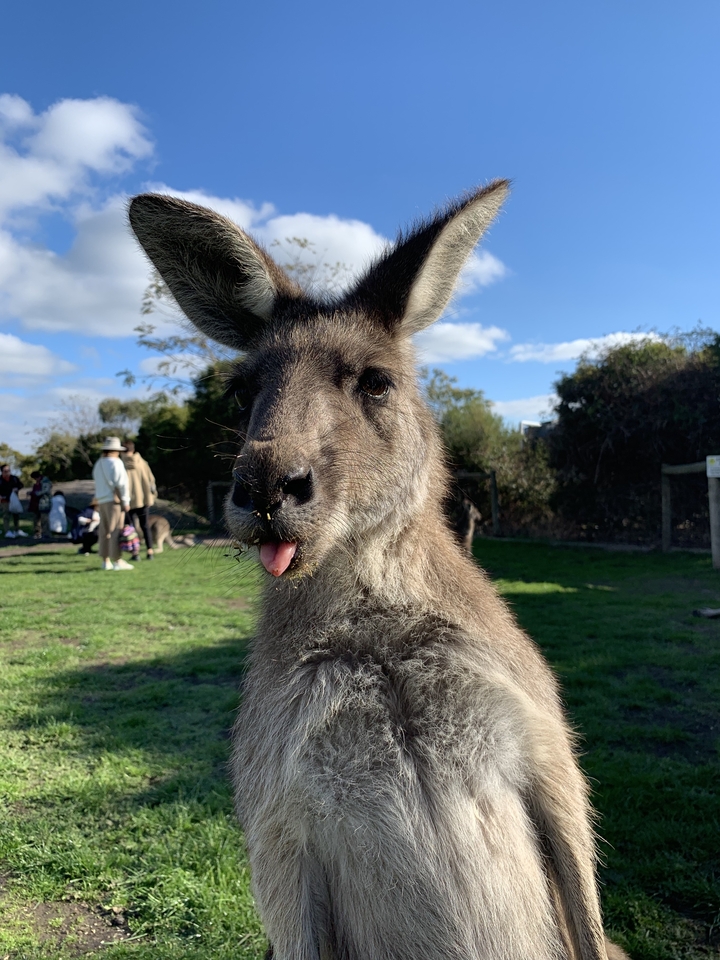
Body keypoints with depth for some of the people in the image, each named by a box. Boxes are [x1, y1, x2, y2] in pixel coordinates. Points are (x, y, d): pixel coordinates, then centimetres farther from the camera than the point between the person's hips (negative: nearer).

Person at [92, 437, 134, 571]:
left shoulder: (98, 464, 16)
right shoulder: (116, 463, -9)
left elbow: (99, 484, 15)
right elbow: (121, 483, -14)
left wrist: (99, 504, 14)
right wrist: (126, 501, -12)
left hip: (102, 500, 8)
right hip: (114, 500, -8)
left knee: (104, 531, 9)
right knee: (116, 531, -8)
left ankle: (106, 561, 12)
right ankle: (118, 561, -9)